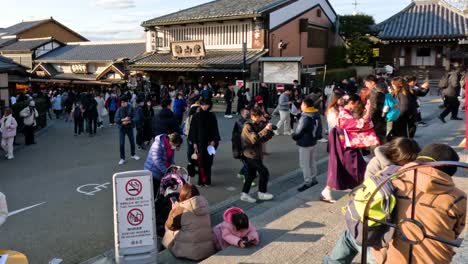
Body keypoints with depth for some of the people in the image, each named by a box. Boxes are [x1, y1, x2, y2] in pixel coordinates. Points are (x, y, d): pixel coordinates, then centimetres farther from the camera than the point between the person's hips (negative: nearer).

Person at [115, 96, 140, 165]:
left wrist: (128, 121, -23)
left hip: (129, 128, 1)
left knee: (132, 142, 14)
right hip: (122, 128, -1)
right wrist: (123, 120, -25)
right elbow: (116, 119, -11)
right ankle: (122, 158, 9)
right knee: (121, 144, -3)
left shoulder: (131, 108, -7)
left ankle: (133, 155, 36)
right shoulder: (119, 110, -6)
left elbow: (134, 118, -10)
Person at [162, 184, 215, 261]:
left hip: (188, 251, -5)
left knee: (169, 231, 19)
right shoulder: (204, 202, 4)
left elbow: (169, 225, 1)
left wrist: (173, 210, 15)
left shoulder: (181, 207, -10)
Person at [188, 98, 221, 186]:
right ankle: (202, 180, 3)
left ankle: (207, 181, 11)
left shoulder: (212, 116, 4)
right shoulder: (196, 116, 1)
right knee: (201, 162, -3)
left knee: (208, 161, 3)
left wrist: (214, 141, -6)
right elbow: (193, 130, 0)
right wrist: (194, 143, -5)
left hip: (209, 142, 1)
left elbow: (215, 129, 5)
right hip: (199, 142, -1)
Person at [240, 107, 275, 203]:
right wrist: (265, 129, -31)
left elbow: (263, 139, 10)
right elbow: (254, 139, -27)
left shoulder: (258, 125, 10)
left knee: (251, 174, 11)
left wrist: (270, 131, -6)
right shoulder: (247, 126, -15)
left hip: (256, 154, 8)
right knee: (264, 172, -5)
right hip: (251, 154, -8)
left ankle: (244, 194, 18)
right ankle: (262, 193, 9)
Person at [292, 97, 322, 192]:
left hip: (305, 143, -9)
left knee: (304, 164, 0)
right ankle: (313, 179, 30)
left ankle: (307, 182, 5)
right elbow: (319, 127, 11)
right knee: (312, 162, 20)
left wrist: (294, 136, 1)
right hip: (313, 141, 9)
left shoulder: (305, 118, -27)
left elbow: (298, 131, -19)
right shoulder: (316, 115, 1)